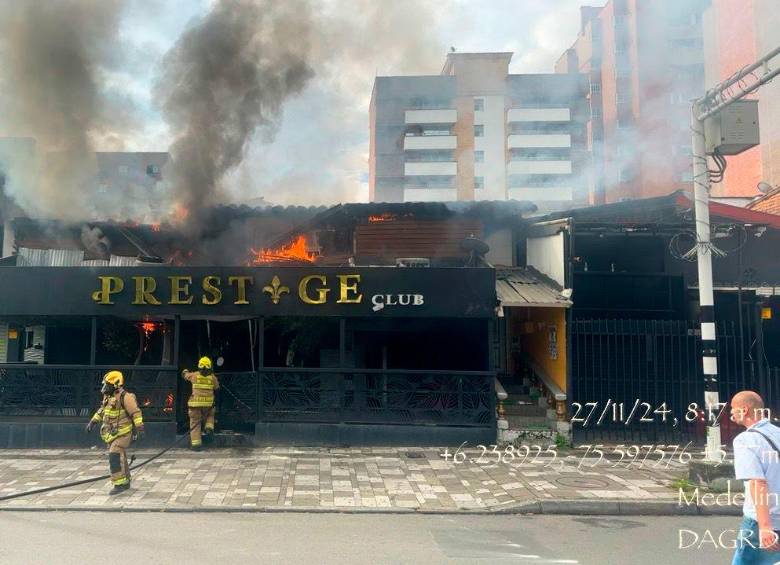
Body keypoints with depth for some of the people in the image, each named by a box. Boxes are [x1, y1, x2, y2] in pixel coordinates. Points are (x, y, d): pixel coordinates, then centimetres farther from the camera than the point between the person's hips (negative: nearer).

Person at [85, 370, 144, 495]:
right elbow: (102, 410, 26)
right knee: (120, 458, 13)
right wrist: (92, 422, 23)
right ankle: (125, 483, 24)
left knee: (115, 456, -16)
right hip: (112, 434, 9)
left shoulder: (125, 397, -18)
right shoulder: (108, 396, 9)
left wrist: (140, 428, -27)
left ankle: (119, 484, -13)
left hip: (122, 433, -9)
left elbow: (136, 412, -21)